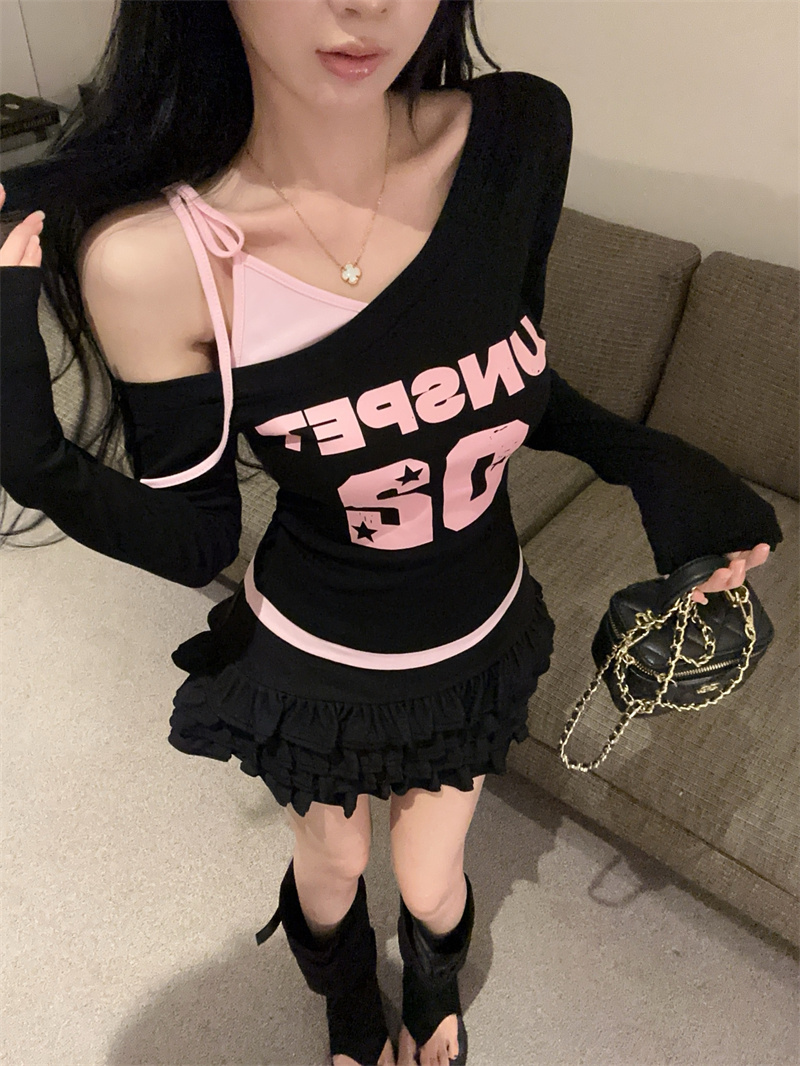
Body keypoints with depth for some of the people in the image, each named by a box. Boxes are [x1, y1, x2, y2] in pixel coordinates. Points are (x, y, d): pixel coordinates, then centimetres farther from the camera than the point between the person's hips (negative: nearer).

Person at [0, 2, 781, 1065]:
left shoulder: (519, 136, -18)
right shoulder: (152, 258, -26)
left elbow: (511, 379, -2)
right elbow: (196, 541, -17)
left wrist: (647, 460, -16)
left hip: (479, 642, 2)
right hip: (315, 663, -1)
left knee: (431, 881, 26)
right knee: (332, 865, 28)